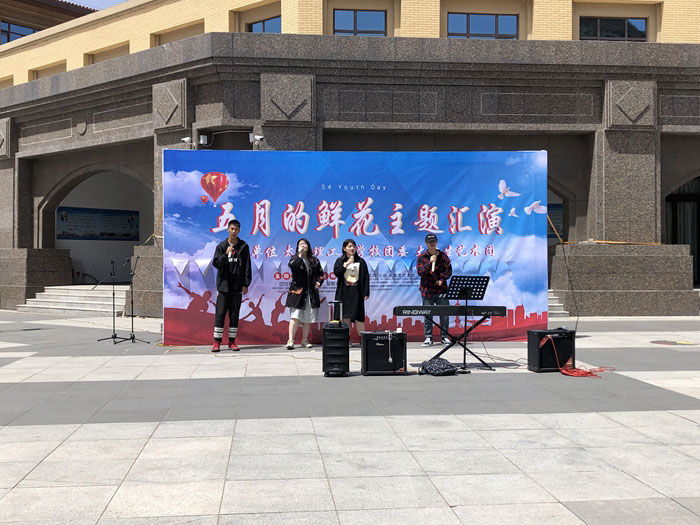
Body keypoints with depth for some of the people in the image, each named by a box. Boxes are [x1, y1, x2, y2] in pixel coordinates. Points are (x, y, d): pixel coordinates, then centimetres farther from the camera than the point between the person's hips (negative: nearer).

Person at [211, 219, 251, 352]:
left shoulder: (243, 246, 5)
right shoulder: (221, 246, 6)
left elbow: (247, 266, 4)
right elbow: (216, 263, -2)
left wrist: (246, 284, -2)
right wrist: (226, 254, -18)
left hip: (237, 286, 0)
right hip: (223, 285, 0)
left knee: (234, 315, 5)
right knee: (220, 314, -2)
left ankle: (232, 341, 13)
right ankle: (217, 342, 3)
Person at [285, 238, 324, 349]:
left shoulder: (314, 261, 13)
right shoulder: (295, 258, 4)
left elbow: (320, 274, 20)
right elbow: (292, 266, -19)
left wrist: (319, 282, 2)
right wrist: (300, 255, -15)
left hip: (311, 293, 4)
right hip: (297, 291, -4)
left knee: (307, 319, 8)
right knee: (295, 317, -11)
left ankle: (305, 340, 17)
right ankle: (290, 340, -10)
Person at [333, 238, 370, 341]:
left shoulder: (361, 261, 7)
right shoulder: (340, 261, 9)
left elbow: (366, 277, 5)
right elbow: (336, 272, -7)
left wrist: (366, 293, -2)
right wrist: (346, 264, -12)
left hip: (356, 292, 0)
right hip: (344, 292, 0)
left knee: (358, 317, -4)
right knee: (345, 317, -2)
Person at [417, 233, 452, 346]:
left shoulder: (443, 256, 6)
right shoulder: (421, 257, 3)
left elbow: (449, 270, 3)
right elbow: (420, 272, -7)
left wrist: (442, 279, -12)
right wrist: (430, 262, -17)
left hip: (441, 289, 1)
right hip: (427, 290, -1)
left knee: (444, 314, 3)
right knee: (427, 315, 0)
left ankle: (445, 336, 15)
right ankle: (428, 337, 8)